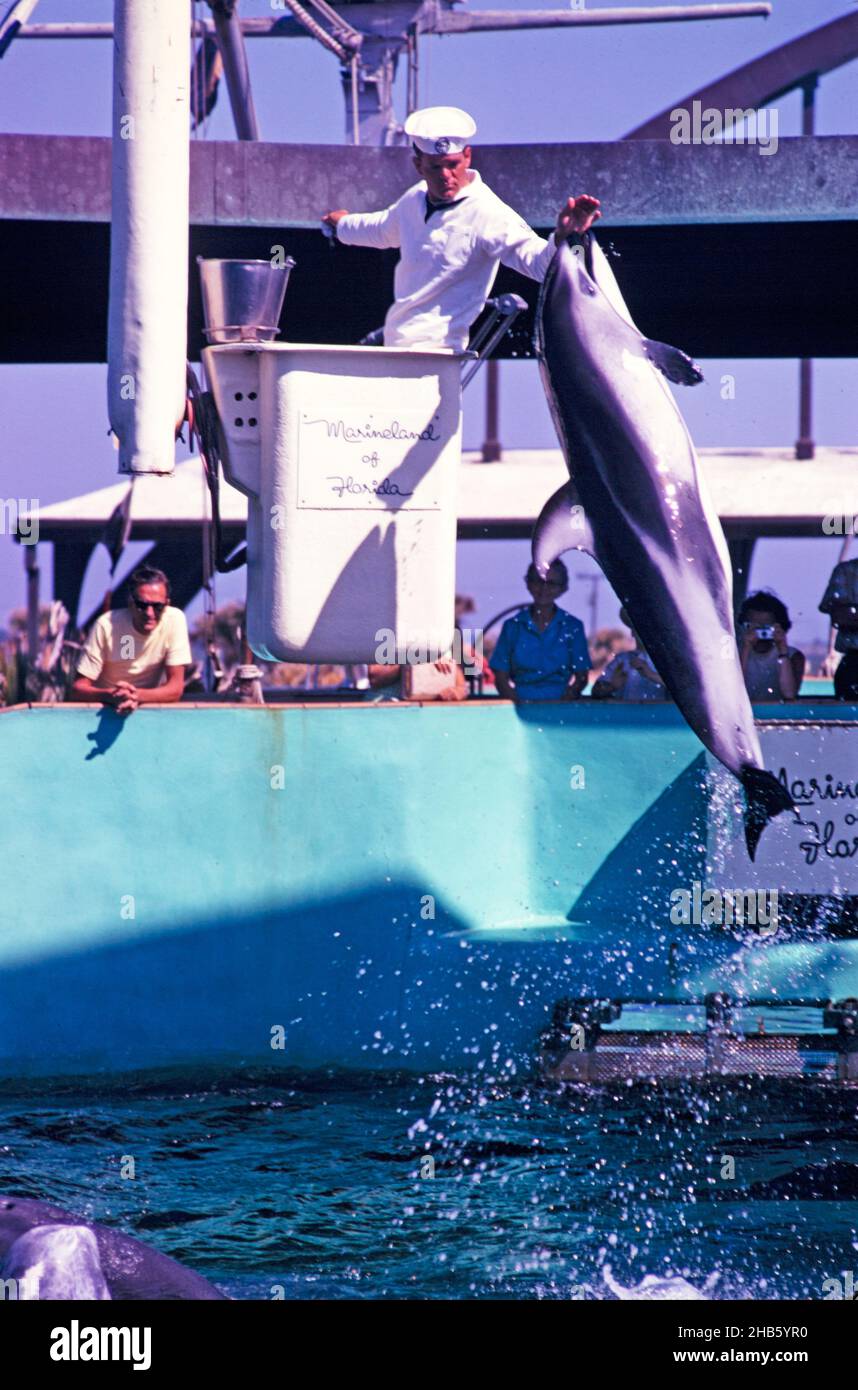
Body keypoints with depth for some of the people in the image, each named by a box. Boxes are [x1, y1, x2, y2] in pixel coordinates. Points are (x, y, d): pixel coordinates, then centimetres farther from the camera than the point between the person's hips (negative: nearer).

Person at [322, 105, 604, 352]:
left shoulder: (486, 213, -15)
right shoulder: (416, 199, 10)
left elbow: (535, 260, -29)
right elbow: (383, 229, 35)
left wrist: (561, 237, -51)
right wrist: (344, 225, 55)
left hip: (434, 350, -8)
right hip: (394, 347, 8)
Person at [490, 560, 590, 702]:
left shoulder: (573, 627, 8)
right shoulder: (513, 626, 10)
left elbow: (581, 677, 8)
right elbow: (501, 678, 8)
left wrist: (562, 704, -10)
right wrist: (519, 704, -10)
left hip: (560, 706, 0)